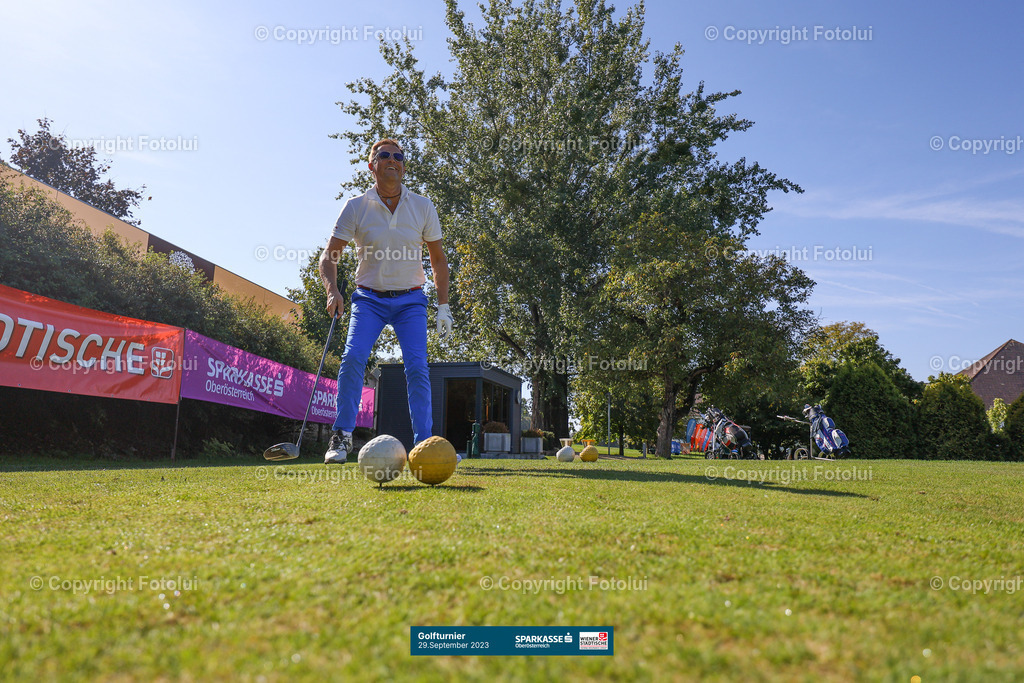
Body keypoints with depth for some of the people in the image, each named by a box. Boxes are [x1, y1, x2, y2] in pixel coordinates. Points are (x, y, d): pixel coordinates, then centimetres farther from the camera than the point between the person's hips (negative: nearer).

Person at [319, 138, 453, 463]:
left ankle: (424, 443, -6)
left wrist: (443, 306, 2)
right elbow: (329, 255, -5)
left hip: (410, 300, 1)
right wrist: (333, 291, -24)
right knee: (352, 357, -19)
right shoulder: (356, 207, -4)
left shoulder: (423, 207, 0)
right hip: (369, 298, 0)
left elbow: (438, 258, 7)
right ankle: (342, 436, -6)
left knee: (417, 366, -13)